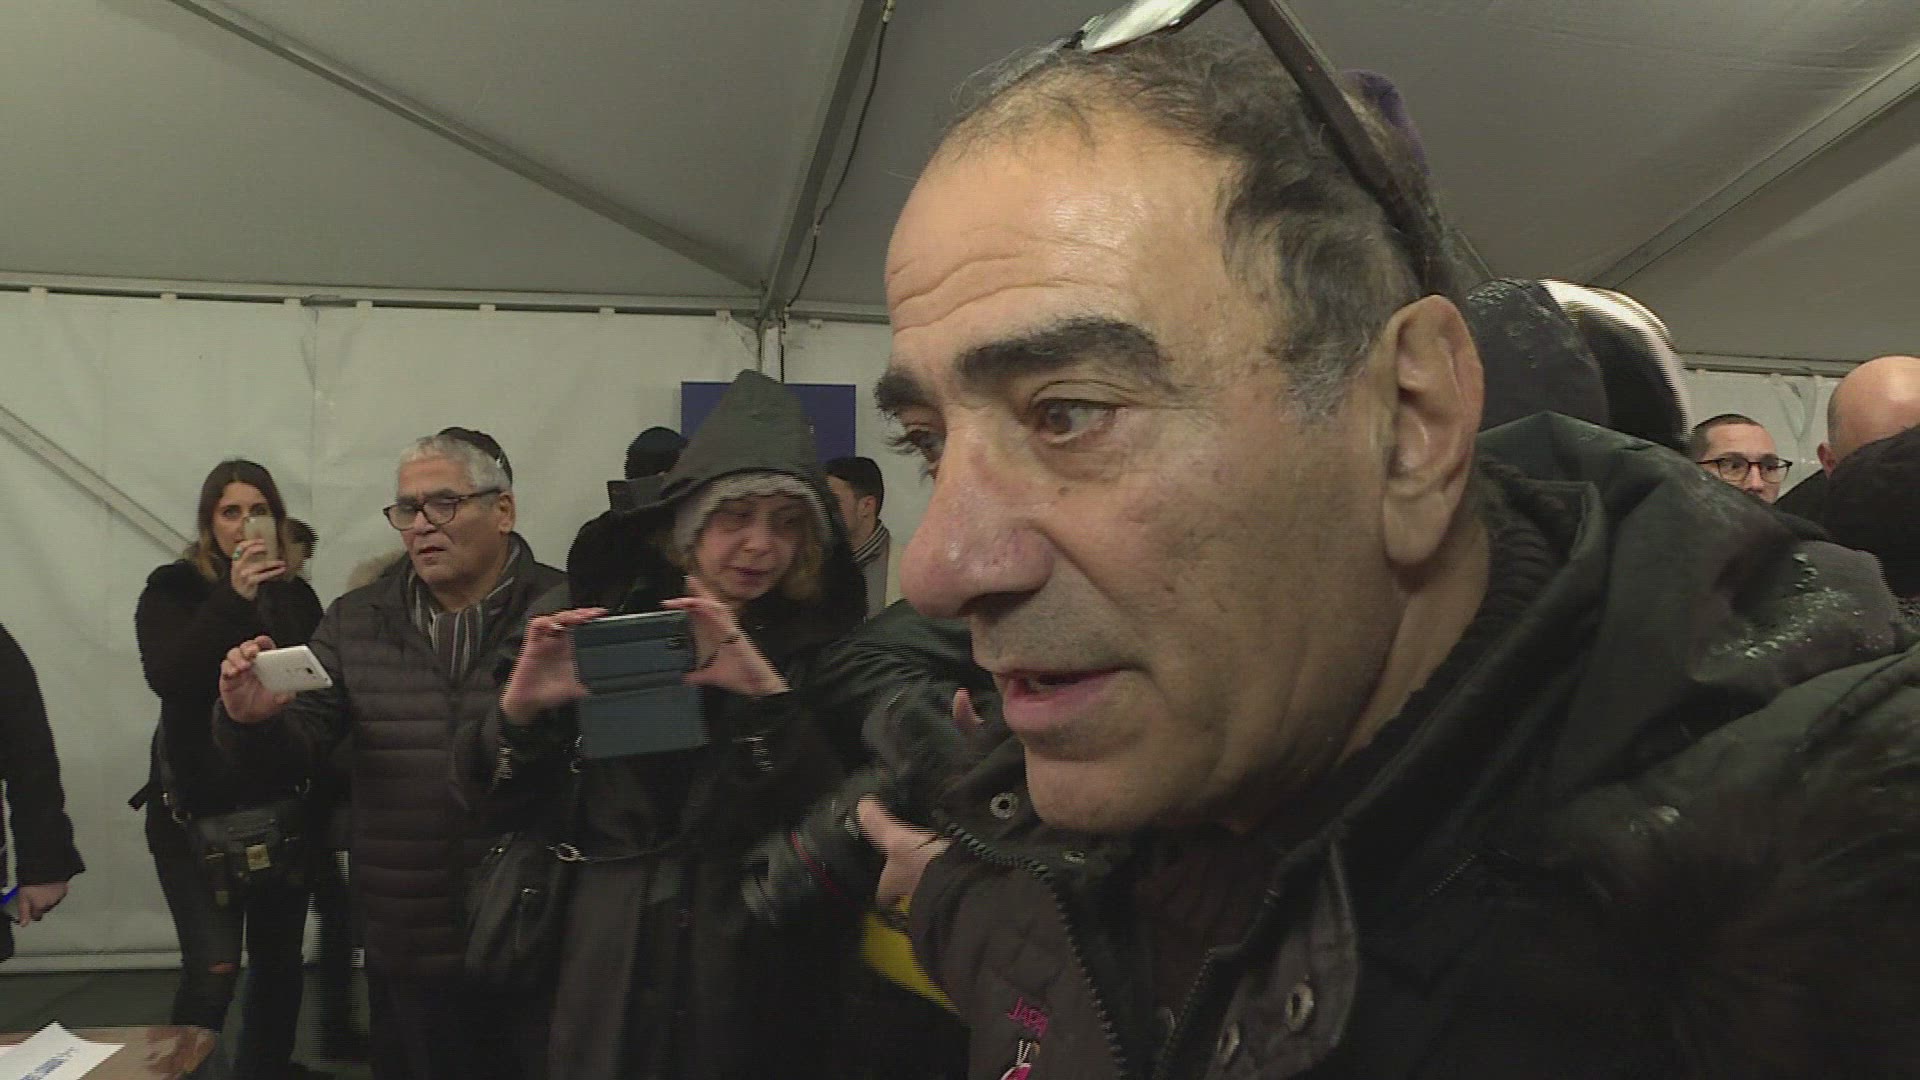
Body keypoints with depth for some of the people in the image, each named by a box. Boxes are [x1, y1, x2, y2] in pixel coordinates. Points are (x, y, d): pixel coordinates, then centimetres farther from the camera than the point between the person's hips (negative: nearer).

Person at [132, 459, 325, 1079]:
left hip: (283, 806, 4)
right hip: (197, 810, -4)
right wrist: (233, 597, -27)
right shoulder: (173, 588, -4)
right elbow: (166, 677, -21)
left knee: (280, 959, 11)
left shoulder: (297, 596, 6)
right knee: (213, 970, -10)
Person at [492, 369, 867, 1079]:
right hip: (614, 979, 2)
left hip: (762, 990, -1)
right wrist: (521, 708, -16)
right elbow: (500, 799, 3)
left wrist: (768, 695, -27)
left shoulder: (827, 650, -3)